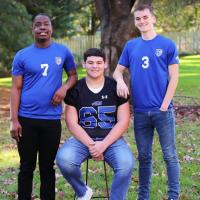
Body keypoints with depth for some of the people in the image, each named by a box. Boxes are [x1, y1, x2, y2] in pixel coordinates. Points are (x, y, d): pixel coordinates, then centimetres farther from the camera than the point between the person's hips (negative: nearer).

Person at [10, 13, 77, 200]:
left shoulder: (63, 52, 4)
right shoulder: (22, 56, 0)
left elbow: (73, 75, 14)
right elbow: (16, 89, -1)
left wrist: (64, 87, -9)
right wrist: (14, 120, -8)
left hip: (52, 119, 1)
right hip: (27, 119, -1)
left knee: (47, 166, 12)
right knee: (27, 166, 8)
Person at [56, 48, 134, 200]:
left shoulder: (116, 87, 1)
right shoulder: (75, 89, 2)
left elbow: (123, 121, -3)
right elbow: (72, 123, -2)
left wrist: (103, 145, -15)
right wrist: (91, 145, -16)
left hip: (111, 139, -1)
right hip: (83, 139, 1)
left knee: (127, 164, -32)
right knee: (63, 159, -30)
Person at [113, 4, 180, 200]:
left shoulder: (167, 44, -1)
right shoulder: (131, 46, 9)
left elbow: (173, 77, -4)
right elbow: (118, 70, 13)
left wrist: (164, 105, -11)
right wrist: (120, 81, -11)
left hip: (162, 110, -3)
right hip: (140, 111, 3)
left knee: (169, 155, 1)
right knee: (144, 156, 12)